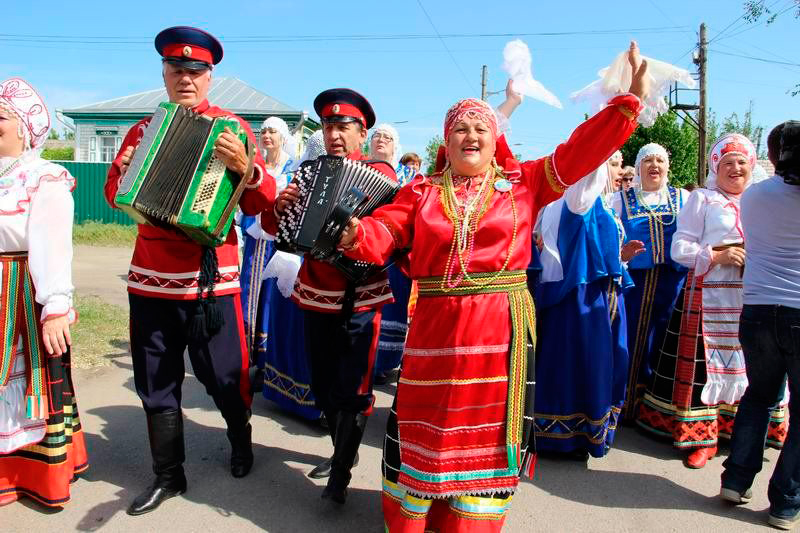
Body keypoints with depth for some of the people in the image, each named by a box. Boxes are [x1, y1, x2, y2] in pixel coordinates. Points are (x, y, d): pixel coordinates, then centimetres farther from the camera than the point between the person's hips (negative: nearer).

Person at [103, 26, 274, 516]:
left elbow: (261, 204, -7)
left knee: (225, 378, 7)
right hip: (151, 276, 4)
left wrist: (245, 168, -27)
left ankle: (241, 440, 37)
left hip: (210, 278, -4)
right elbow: (114, 193, 18)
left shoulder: (230, 128, -1)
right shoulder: (144, 129, 11)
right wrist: (123, 175, -4)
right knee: (156, 383, 11)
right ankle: (168, 475, 27)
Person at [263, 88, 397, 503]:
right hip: (315, 295, 5)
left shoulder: (380, 174, -4)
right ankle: (342, 450, 35)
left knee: (352, 387, 0)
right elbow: (272, 225, 11)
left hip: (360, 298, -5)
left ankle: (341, 470, 16)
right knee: (323, 386, 15)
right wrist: (280, 207, -11)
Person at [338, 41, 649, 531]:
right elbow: (382, 233, -2)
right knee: (424, 425, 10)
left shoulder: (522, 182, 7)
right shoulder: (421, 191, 9)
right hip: (434, 329, 1)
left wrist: (631, 98, -2)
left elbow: (581, 152, 3)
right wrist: (355, 235, -24)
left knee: (488, 428, 9)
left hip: (500, 329, 0)